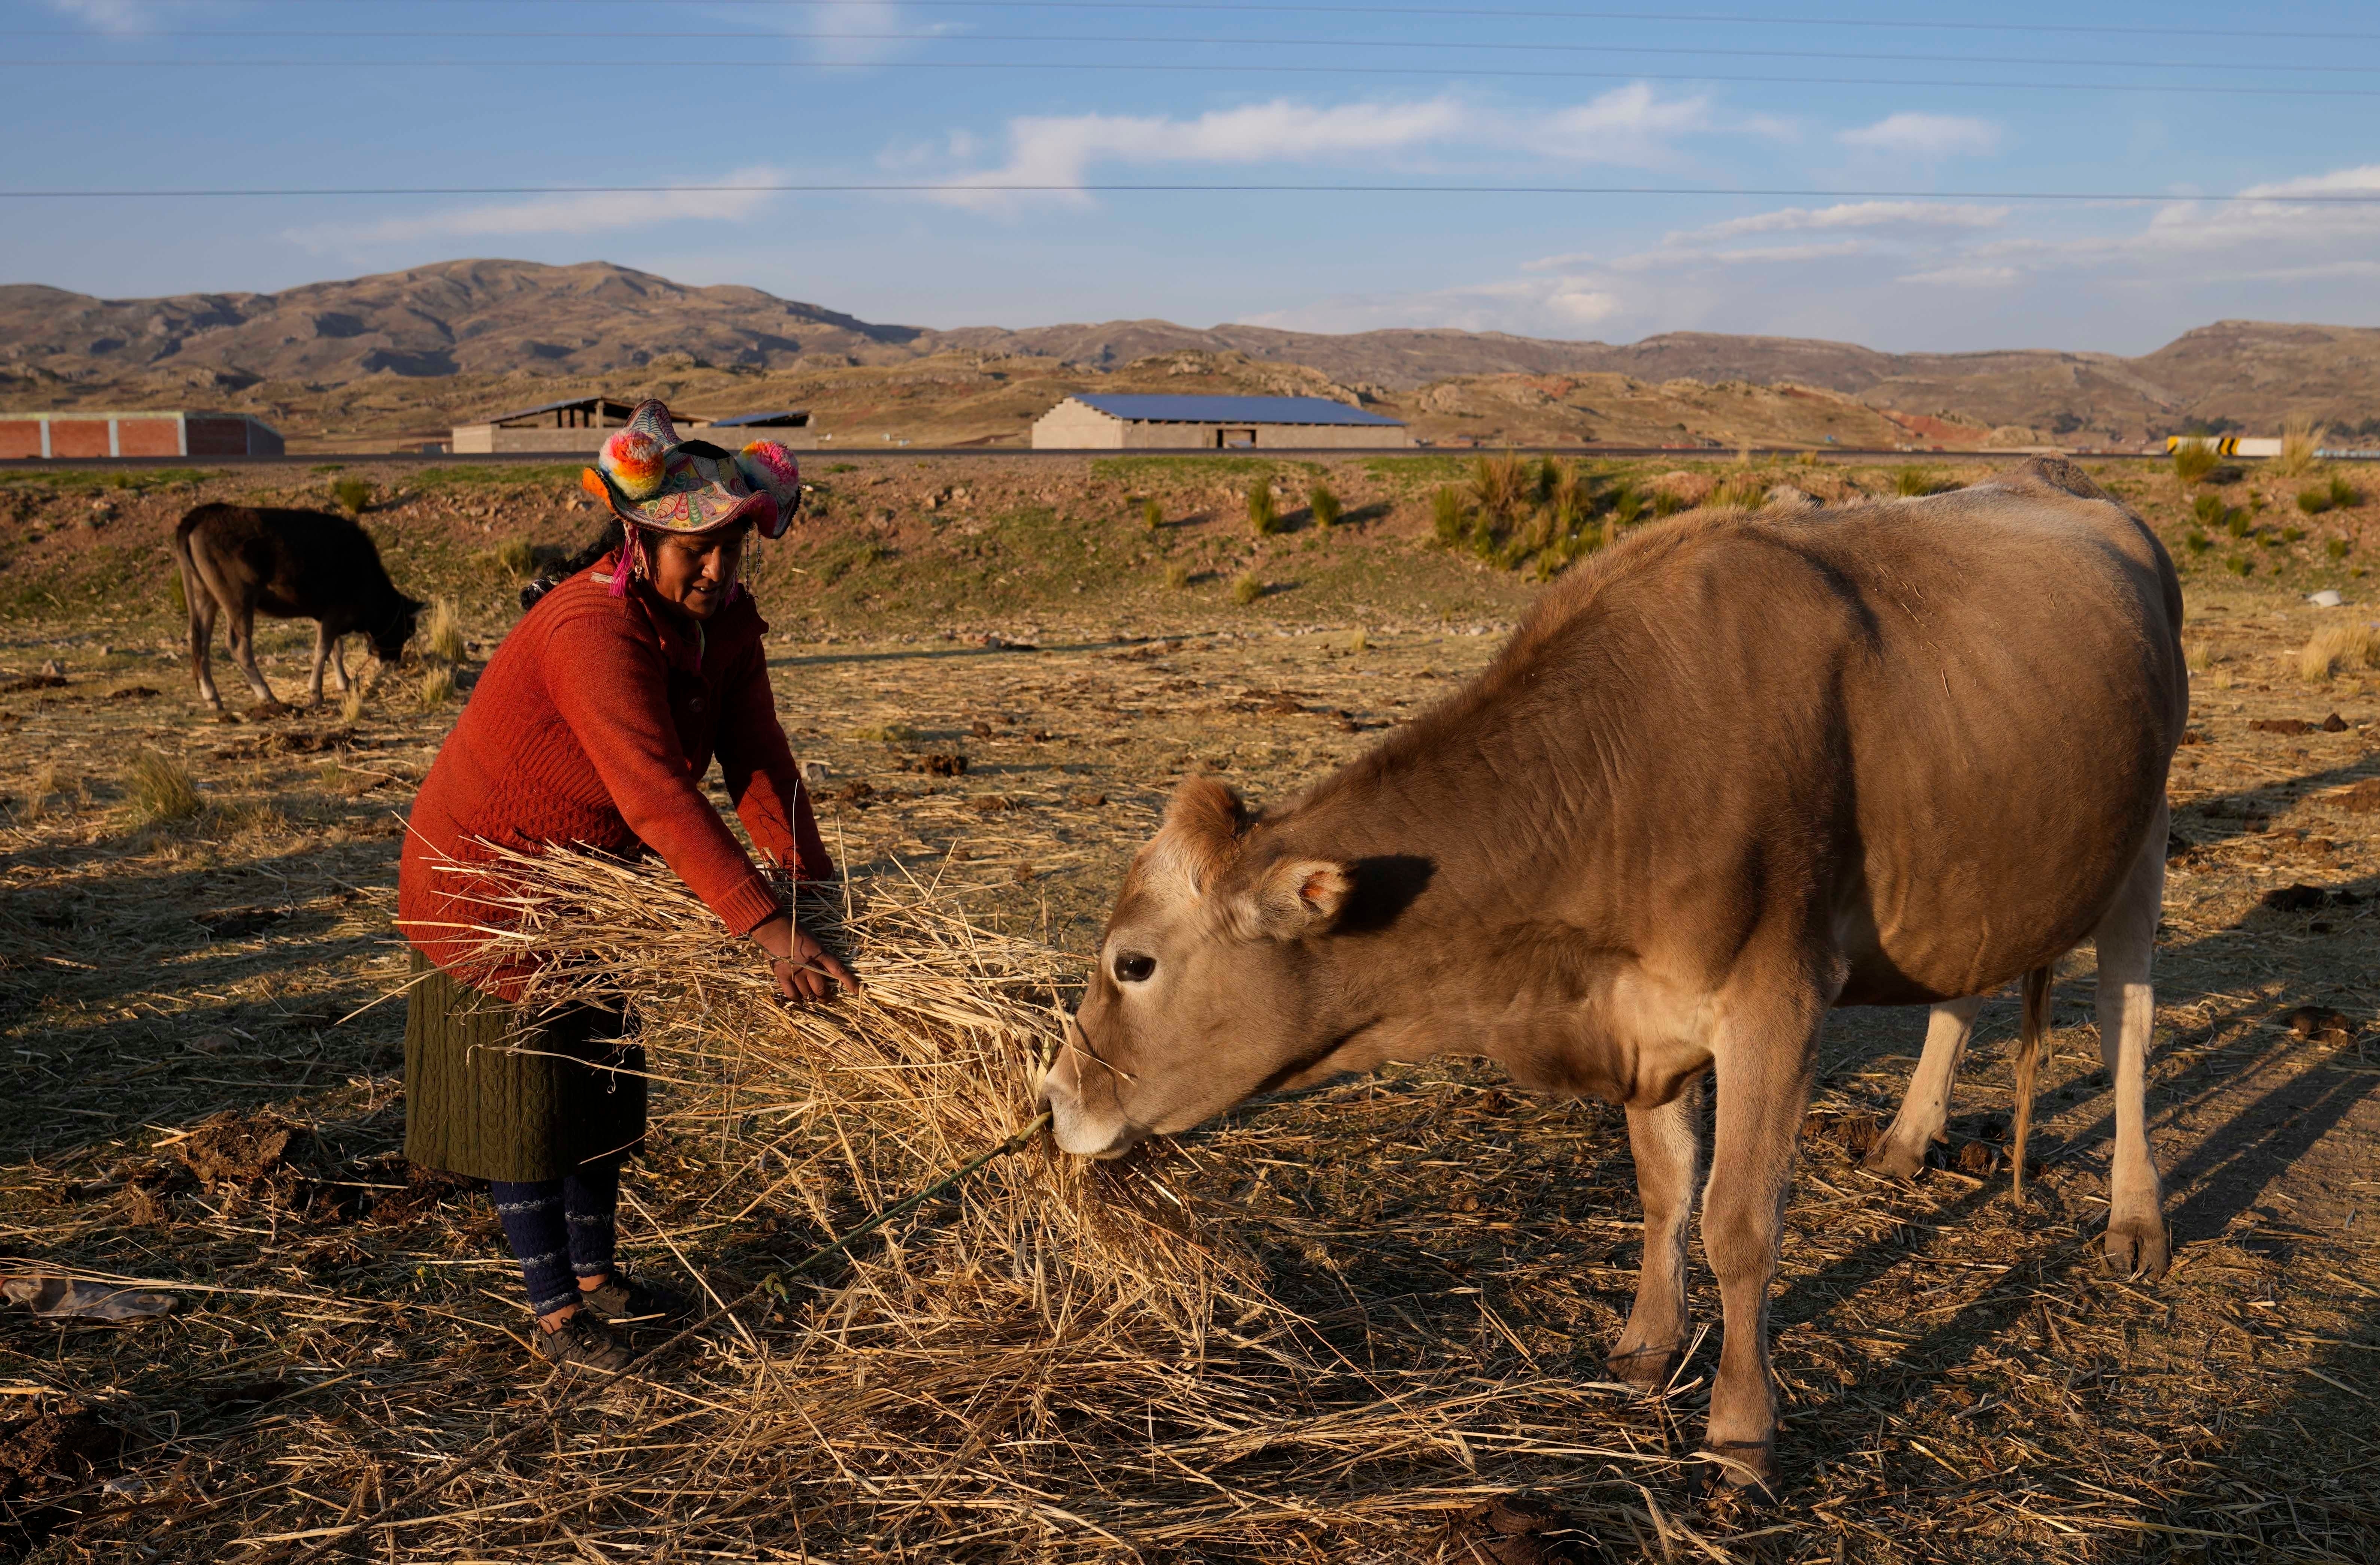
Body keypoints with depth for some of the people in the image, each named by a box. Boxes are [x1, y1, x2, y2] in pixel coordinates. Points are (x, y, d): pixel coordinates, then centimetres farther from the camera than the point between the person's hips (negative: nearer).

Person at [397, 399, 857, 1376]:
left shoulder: (724, 620, -7)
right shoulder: (594, 630, -34)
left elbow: (759, 765, -12)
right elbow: (658, 795, -42)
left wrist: (817, 890, -23)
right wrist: (765, 929, -47)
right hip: (487, 871, -8)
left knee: (600, 1071, 16)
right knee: (523, 1088, 0)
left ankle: (595, 1274, 32)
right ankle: (555, 1316, 12)